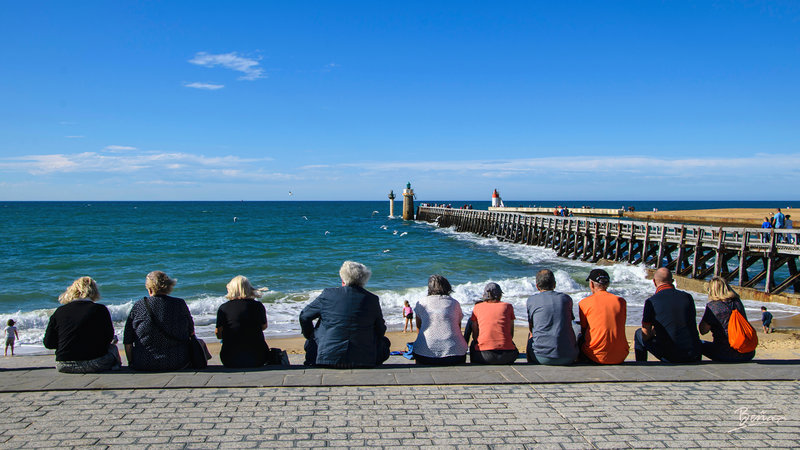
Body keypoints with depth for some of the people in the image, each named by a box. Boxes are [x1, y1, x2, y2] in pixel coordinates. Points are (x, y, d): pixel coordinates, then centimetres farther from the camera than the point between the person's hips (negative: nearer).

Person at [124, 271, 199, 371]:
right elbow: (191, 332, 10)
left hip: (144, 365, 0)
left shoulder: (138, 306, -4)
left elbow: (127, 341, 0)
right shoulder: (180, 304, -2)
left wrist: (131, 363, 14)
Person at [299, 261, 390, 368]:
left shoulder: (328, 294, -4)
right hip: (364, 360, 0)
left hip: (327, 358, 0)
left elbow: (304, 316, 8)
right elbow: (381, 330, 7)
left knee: (311, 341, 31)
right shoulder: (372, 299, -4)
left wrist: (310, 336, 25)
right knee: (384, 342, 28)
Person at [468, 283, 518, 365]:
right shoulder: (507, 306, 13)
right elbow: (511, 333, 18)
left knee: (473, 345, 32)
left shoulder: (477, 307, 13)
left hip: (484, 355, 0)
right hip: (507, 355, 0)